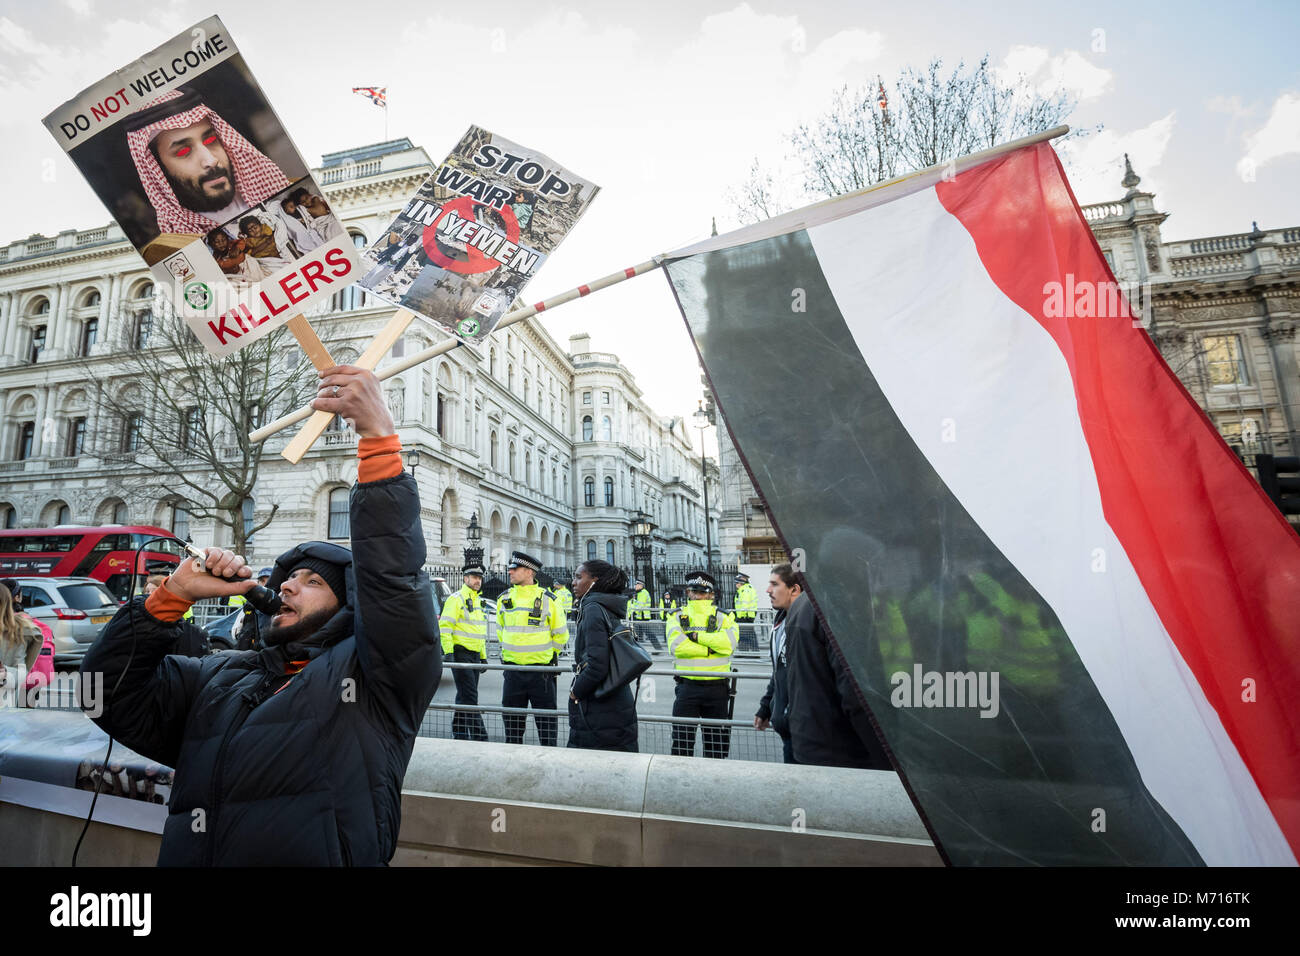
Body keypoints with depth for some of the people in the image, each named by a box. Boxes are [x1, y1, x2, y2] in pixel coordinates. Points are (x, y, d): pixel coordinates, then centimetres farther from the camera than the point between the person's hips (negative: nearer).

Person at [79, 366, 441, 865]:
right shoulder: (216, 678, 19)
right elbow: (110, 690, 14)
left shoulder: (371, 675, 1)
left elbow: (393, 577, -13)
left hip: (319, 855, -4)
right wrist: (174, 594, 6)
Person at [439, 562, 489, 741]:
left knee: (465, 697, 13)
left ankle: (459, 733, 22)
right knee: (469, 697, -8)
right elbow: (445, 626, -14)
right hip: (461, 654, -8)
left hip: (475, 655, 8)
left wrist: (483, 656, 22)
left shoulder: (478, 601, 18)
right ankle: (480, 735, -7)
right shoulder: (456, 599, -8)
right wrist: (448, 651, -21)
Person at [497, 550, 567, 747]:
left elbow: (560, 634, 3)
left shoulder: (548, 599, -6)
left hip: (541, 670, -4)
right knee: (511, 719, 13)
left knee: (546, 718, 5)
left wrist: (548, 655, 6)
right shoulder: (504, 599, 5)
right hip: (512, 669, 4)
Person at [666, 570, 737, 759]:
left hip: (716, 687, 1)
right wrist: (710, 648, -14)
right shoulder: (677, 618, 5)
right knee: (682, 740, 5)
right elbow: (676, 646, -13)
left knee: (718, 742, 12)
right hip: (687, 685, 0)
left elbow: (729, 644, -16)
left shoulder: (723, 619, 4)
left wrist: (696, 636, -15)